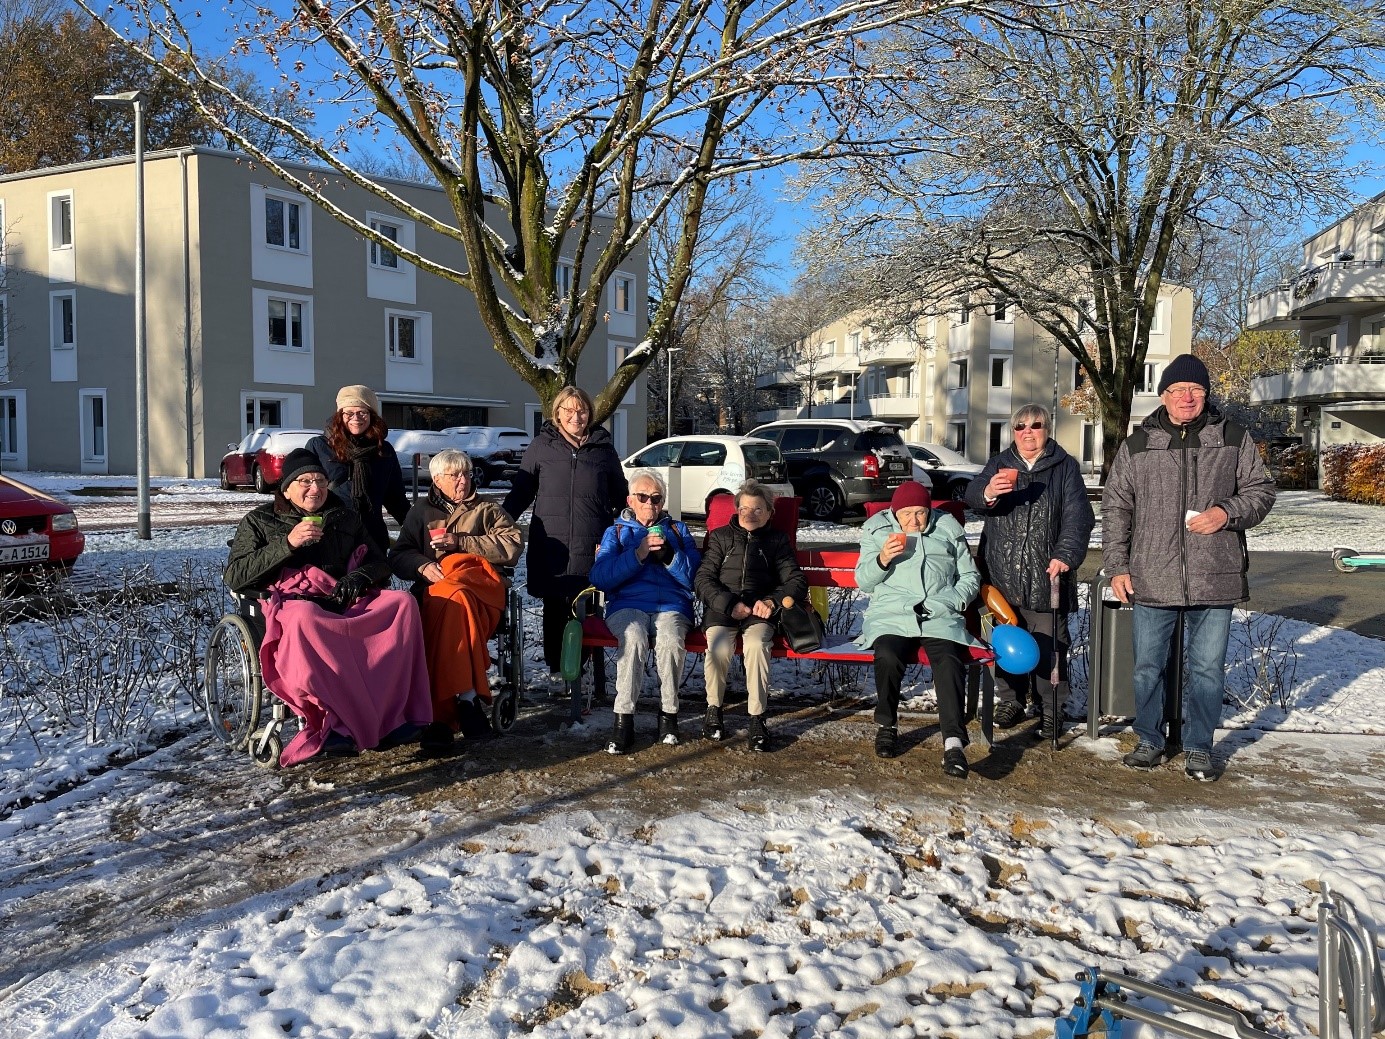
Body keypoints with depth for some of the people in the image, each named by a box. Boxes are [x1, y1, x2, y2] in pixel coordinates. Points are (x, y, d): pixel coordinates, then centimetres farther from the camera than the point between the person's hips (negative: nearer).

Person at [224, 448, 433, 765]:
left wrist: (359, 576, -1)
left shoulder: (345, 517, 25)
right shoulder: (259, 521, 16)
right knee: (304, 619, -41)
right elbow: (233, 576, 3)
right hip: (294, 602, -3)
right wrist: (287, 543, -8)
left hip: (346, 602, 4)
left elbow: (379, 562, 24)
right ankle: (335, 723, -37)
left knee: (403, 602, -25)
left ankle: (392, 714, -28)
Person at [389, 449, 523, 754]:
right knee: (453, 603, -37)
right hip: (432, 590, 1)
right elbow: (398, 556, 17)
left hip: (483, 586, -1)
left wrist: (460, 541, -2)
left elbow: (513, 546, 5)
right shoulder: (421, 512, 26)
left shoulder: (488, 510, 22)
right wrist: (423, 566, -6)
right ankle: (466, 696, -40)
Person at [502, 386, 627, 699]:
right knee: (554, 605, 5)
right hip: (551, 543, 0)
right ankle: (555, 665, 16)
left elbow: (621, 494, 21)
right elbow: (521, 491, 11)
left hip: (591, 545, 0)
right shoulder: (542, 446, 9)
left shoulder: (603, 447, 12)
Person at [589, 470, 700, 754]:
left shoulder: (677, 530, 23)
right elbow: (600, 578, 0)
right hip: (627, 605, 0)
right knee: (633, 638, -35)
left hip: (671, 605, 1)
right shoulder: (616, 532, 20)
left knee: (670, 641, -34)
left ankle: (669, 713, -17)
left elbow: (694, 577, 7)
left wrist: (669, 555, -9)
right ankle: (624, 718, -28)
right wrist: (638, 554, -11)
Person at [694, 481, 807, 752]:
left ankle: (757, 718, -25)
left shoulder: (777, 540, 19)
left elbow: (797, 580, 11)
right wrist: (729, 604, -9)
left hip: (759, 610, 0)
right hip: (721, 608, 0)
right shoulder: (721, 537, 18)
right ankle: (713, 709, -9)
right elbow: (702, 579, 8)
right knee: (718, 646, -31)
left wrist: (773, 600, -8)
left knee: (757, 645, -33)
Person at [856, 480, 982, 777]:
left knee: (949, 662, -30)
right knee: (888, 658, -32)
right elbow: (863, 582, 12)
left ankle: (954, 742, -37)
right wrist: (882, 560, -8)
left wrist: (953, 602, 1)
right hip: (891, 616, -1)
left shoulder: (949, 529, 17)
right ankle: (886, 725, -8)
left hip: (941, 617, 1)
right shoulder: (877, 530, 15)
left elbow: (970, 577, 21)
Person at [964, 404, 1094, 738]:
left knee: (1049, 647, 0)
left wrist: (1065, 554, -20)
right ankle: (1009, 704, 22)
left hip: (1046, 576, -2)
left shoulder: (1065, 467, 6)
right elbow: (972, 496, -7)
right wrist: (988, 493, -32)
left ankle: (1051, 713, 10)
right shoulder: (999, 464, 11)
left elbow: (1077, 515, -4)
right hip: (1002, 575, 2)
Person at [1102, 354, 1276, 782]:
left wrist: (1227, 512, -11)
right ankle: (1150, 741, 26)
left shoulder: (1233, 439, 5)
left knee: (1207, 668, 8)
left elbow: (1261, 489, 9)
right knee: (1148, 666, 9)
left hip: (1215, 579, 0)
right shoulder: (1136, 445, 5)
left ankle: (1199, 748, 23)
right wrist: (1117, 567, 1)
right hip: (1152, 580, 0)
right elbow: (1115, 509, 7)